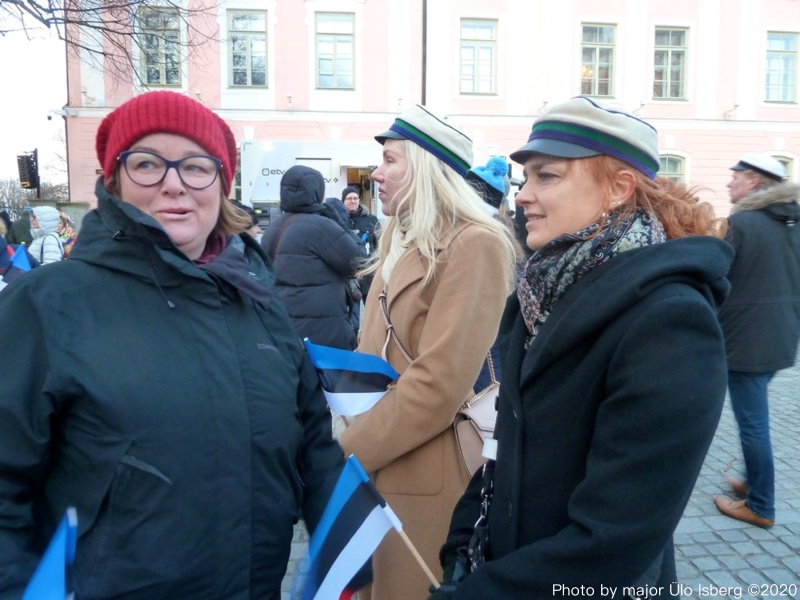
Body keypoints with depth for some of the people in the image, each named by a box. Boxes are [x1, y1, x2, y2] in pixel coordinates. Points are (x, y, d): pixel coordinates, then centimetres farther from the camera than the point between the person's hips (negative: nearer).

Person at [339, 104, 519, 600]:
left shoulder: (475, 245, -17)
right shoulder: (400, 239, 11)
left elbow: (438, 386, -23)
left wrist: (347, 452, -15)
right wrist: (354, 436, 3)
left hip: (427, 476, -8)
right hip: (380, 468, 8)